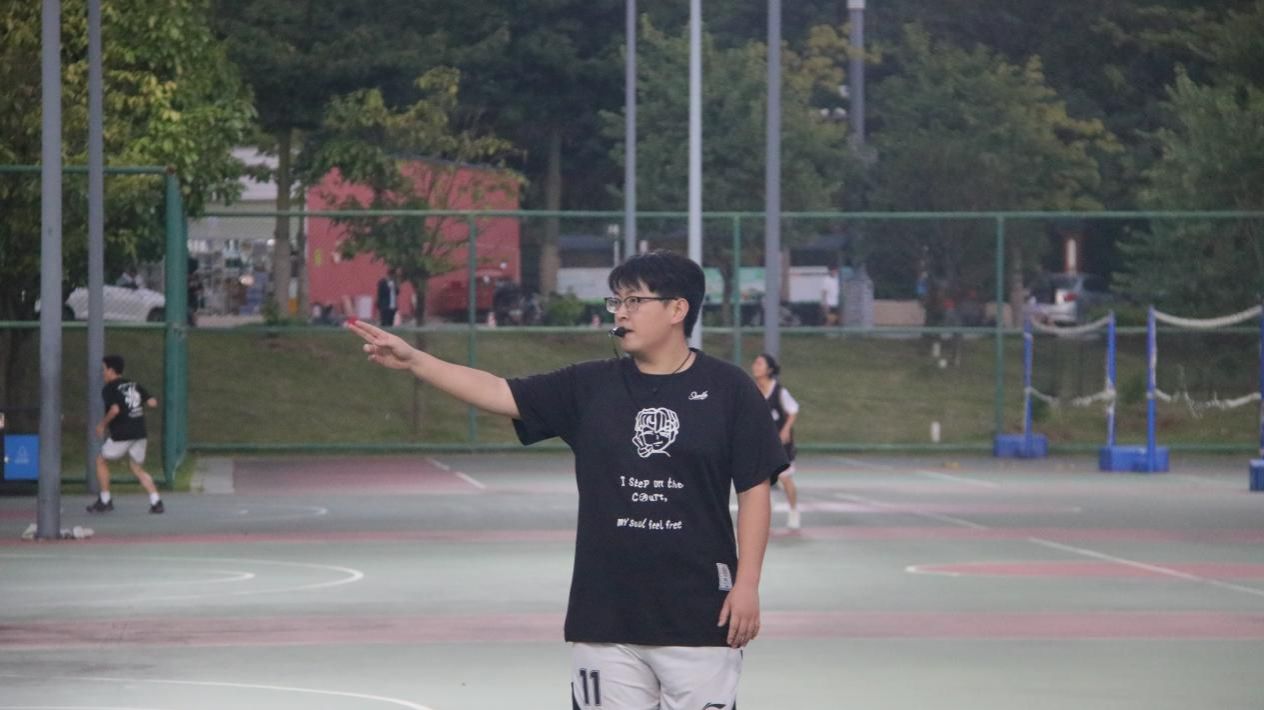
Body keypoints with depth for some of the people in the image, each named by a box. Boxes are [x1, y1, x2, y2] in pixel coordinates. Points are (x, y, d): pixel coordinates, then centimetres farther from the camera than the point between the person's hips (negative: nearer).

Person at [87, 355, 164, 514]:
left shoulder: (109, 388, -5)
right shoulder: (134, 385, 14)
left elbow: (115, 410, -20)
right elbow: (152, 402, 7)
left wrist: (102, 425, -6)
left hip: (121, 434, -6)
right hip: (139, 433, 6)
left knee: (101, 461, 15)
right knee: (138, 469, 16)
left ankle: (105, 500, 14)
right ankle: (156, 502, 0)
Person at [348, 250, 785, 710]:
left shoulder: (727, 388, -2)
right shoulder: (590, 387, 6)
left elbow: (754, 491, -2)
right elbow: (501, 394, 0)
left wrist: (747, 584, -8)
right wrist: (414, 360, -11)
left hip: (698, 614, -3)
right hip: (605, 613, 3)